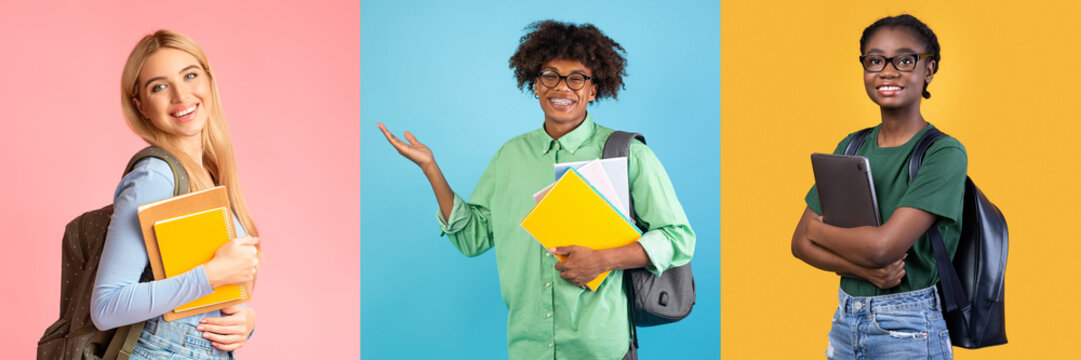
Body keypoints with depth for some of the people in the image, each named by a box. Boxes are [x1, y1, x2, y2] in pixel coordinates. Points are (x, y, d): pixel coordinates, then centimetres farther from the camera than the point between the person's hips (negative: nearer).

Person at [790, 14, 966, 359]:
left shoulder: (944, 153, -12)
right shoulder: (851, 147, 6)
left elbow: (884, 245, -22)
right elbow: (800, 242, 1)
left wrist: (819, 228, -6)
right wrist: (863, 269, -15)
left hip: (909, 331, -5)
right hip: (845, 320, 5)